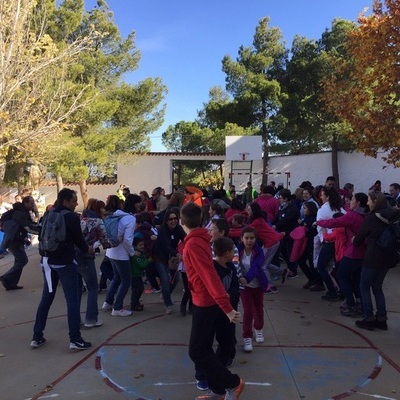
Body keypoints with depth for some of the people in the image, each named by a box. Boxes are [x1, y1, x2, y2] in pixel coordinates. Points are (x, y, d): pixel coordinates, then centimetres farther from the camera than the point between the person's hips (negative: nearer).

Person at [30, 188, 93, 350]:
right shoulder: (72, 217, -12)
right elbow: (78, 239, -6)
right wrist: (87, 249, 13)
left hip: (48, 261, 7)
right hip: (65, 262, -7)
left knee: (46, 298, 14)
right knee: (72, 299, -2)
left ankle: (37, 337, 18)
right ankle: (75, 339, -3)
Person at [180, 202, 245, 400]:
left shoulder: (192, 244, -24)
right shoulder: (199, 239, 4)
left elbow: (210, 276, -29)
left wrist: (227, 308, -30)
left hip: (205, 302, -9)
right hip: (205, 301, 9)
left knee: (196, 351, -1)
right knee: (204, 349, 15)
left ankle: (232, 383, 10)